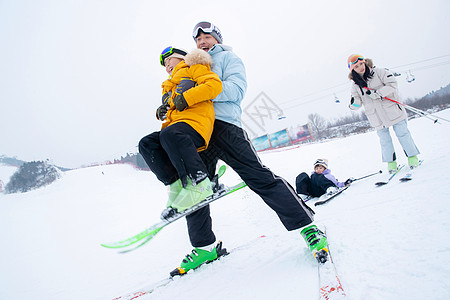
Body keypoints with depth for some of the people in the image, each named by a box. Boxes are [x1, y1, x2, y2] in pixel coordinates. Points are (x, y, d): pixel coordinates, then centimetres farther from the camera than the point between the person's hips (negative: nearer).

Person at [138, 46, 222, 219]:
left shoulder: (194, 68, 16)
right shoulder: (169, 86, 38)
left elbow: (215, 84, -3)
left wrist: (186, 98, -10)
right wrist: (161, 113, 13)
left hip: (195, 121, -8)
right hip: (174, 127, 8)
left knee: (170, 135, -36)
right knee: (146, 144, -14)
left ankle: (199, 184, -31)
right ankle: (176, 185, -17)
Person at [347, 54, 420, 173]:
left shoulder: (378, 72, -6)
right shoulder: (355, 84, 2)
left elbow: (392, 84, -13)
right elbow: (357, 103, 4)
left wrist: (377, 93, -23)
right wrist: (353, 104, -20)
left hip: (391, 109, -2)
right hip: (376, 117, 2)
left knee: (402, 133, 4)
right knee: (384, 140, 8)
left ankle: (412, 157, 18)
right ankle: (391, 162, 20)